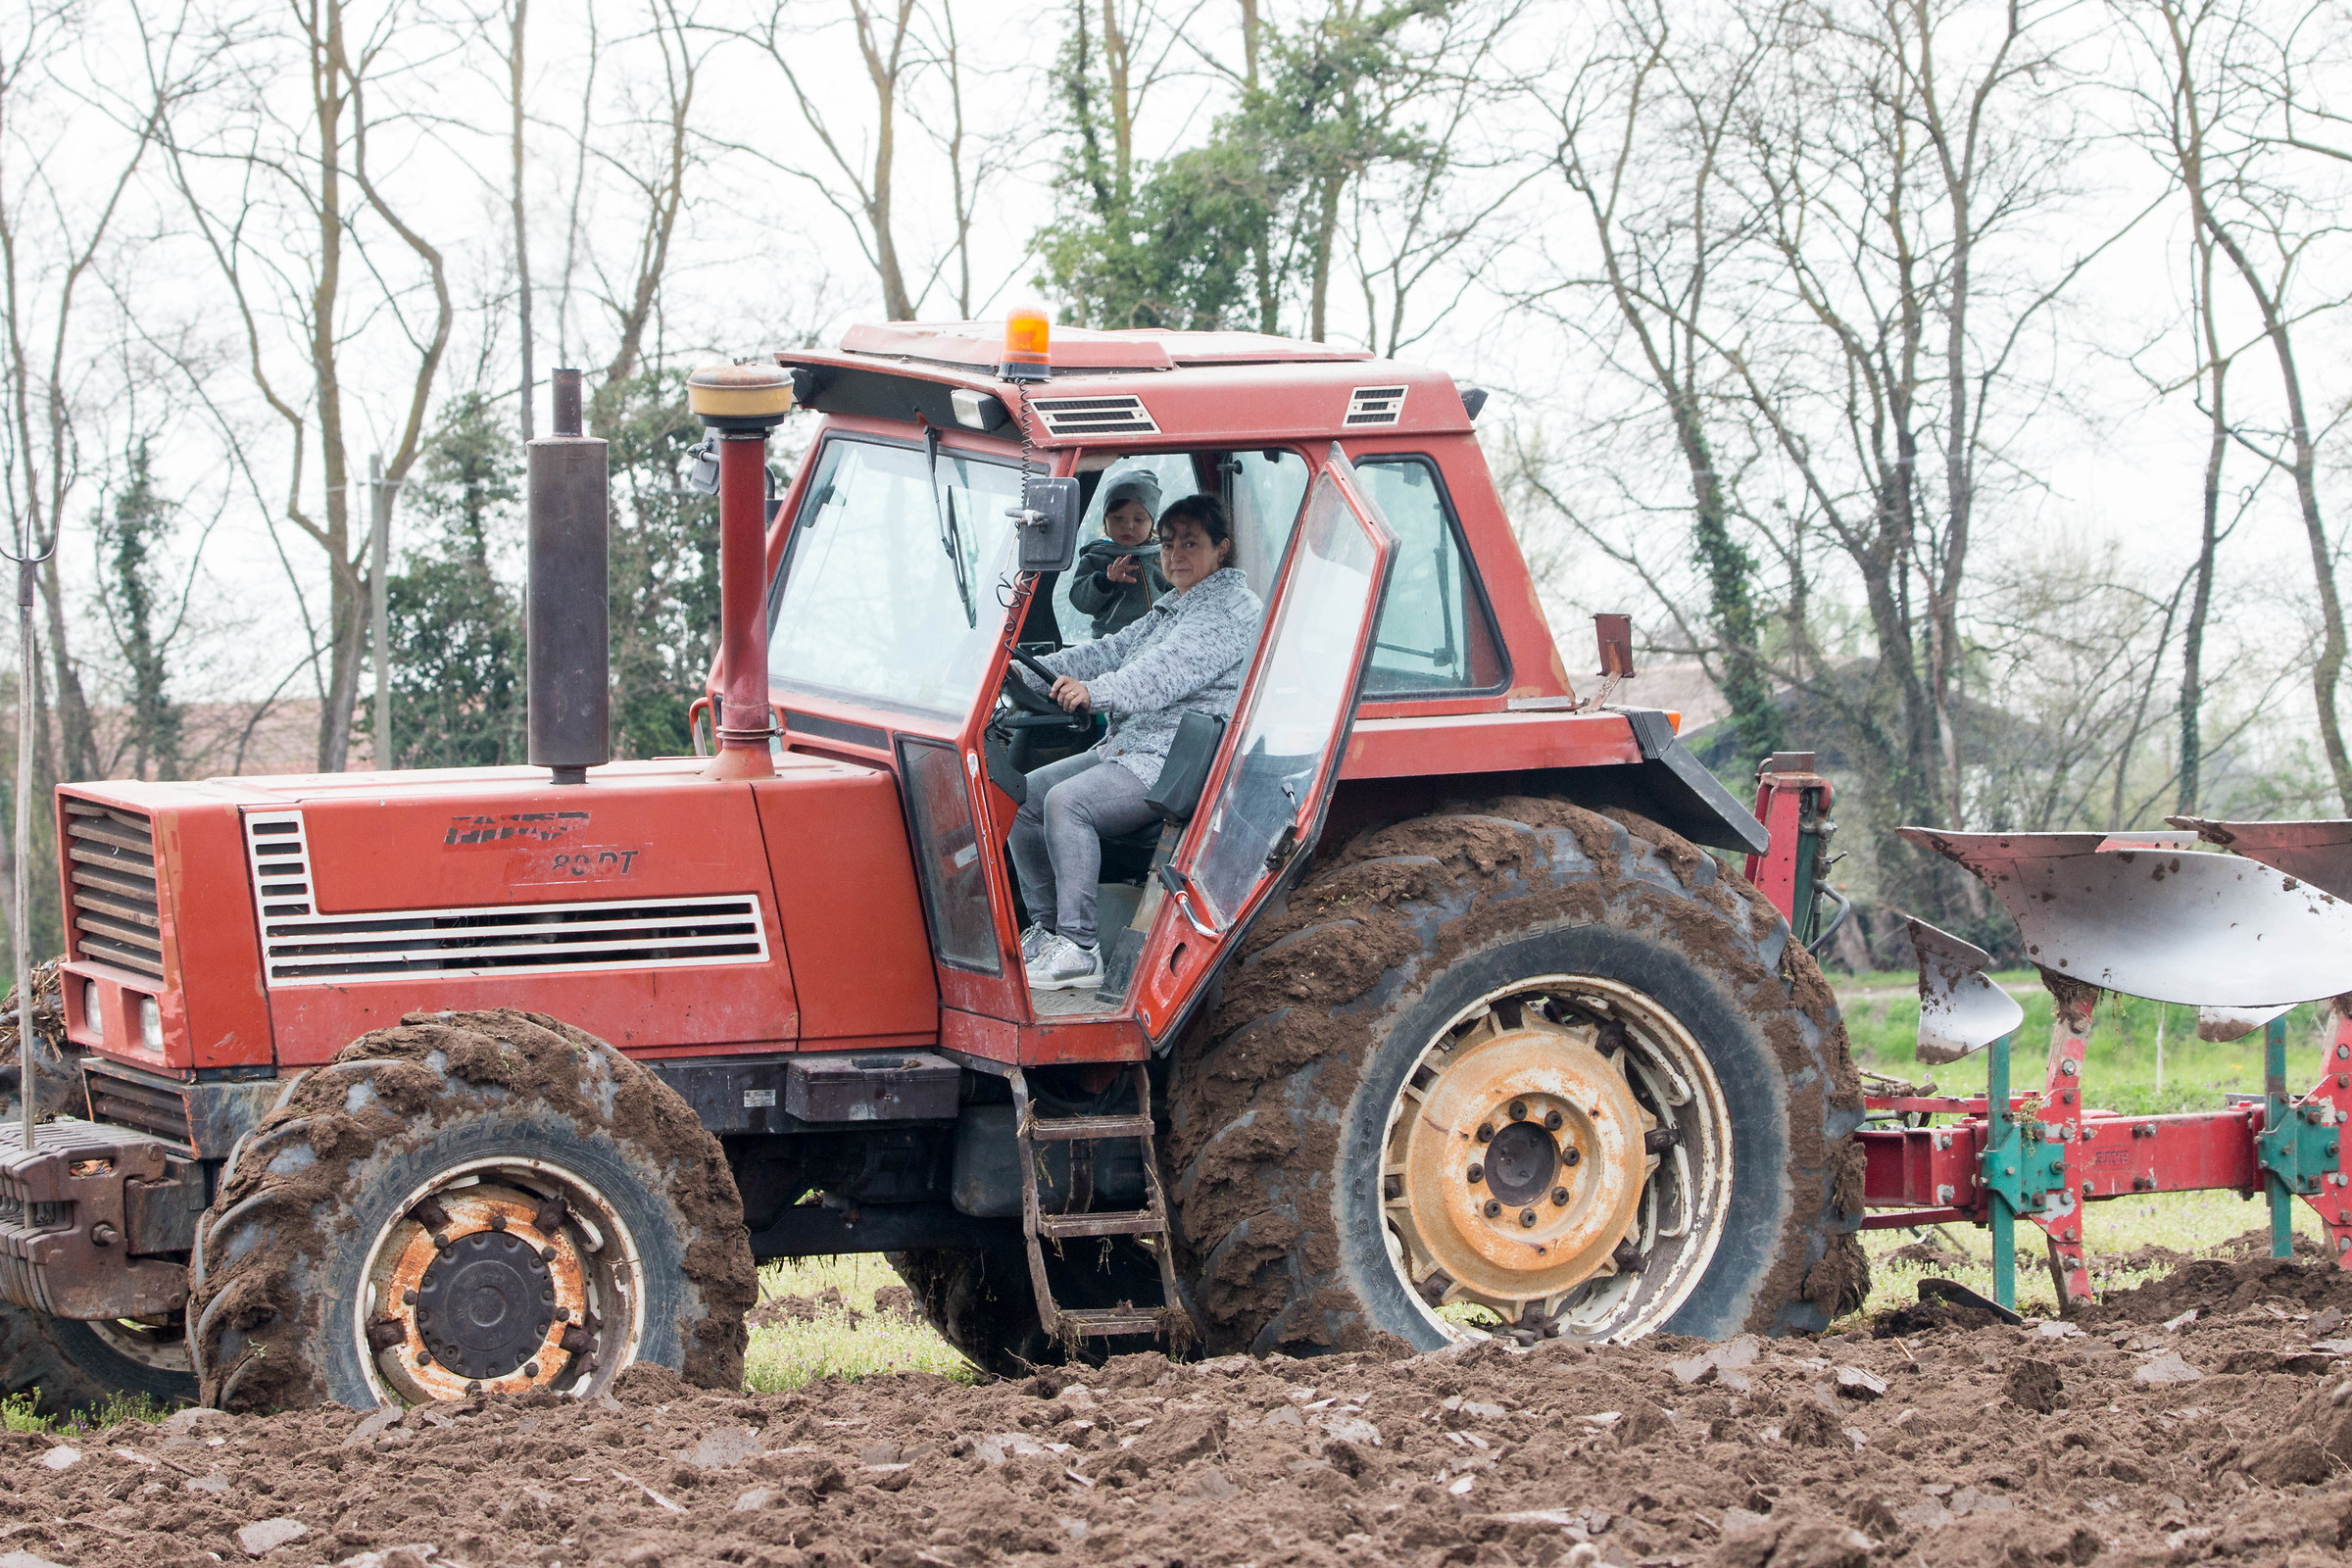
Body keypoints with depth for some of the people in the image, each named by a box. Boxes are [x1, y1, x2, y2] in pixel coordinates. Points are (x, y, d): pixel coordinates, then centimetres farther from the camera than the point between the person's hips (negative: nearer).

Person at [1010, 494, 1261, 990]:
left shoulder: (1232, 611, -11)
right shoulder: (1170, 609, 22)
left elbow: (1168, 671, -26)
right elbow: (1114, 651, 16)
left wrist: (1096, 692, -39)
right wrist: (1032, 673, 3)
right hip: (1128, 747, 11)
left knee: (1068, 801, -29)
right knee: (1027, 795, 3)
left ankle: (1078, 949, -30)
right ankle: (1045, 928, 7)